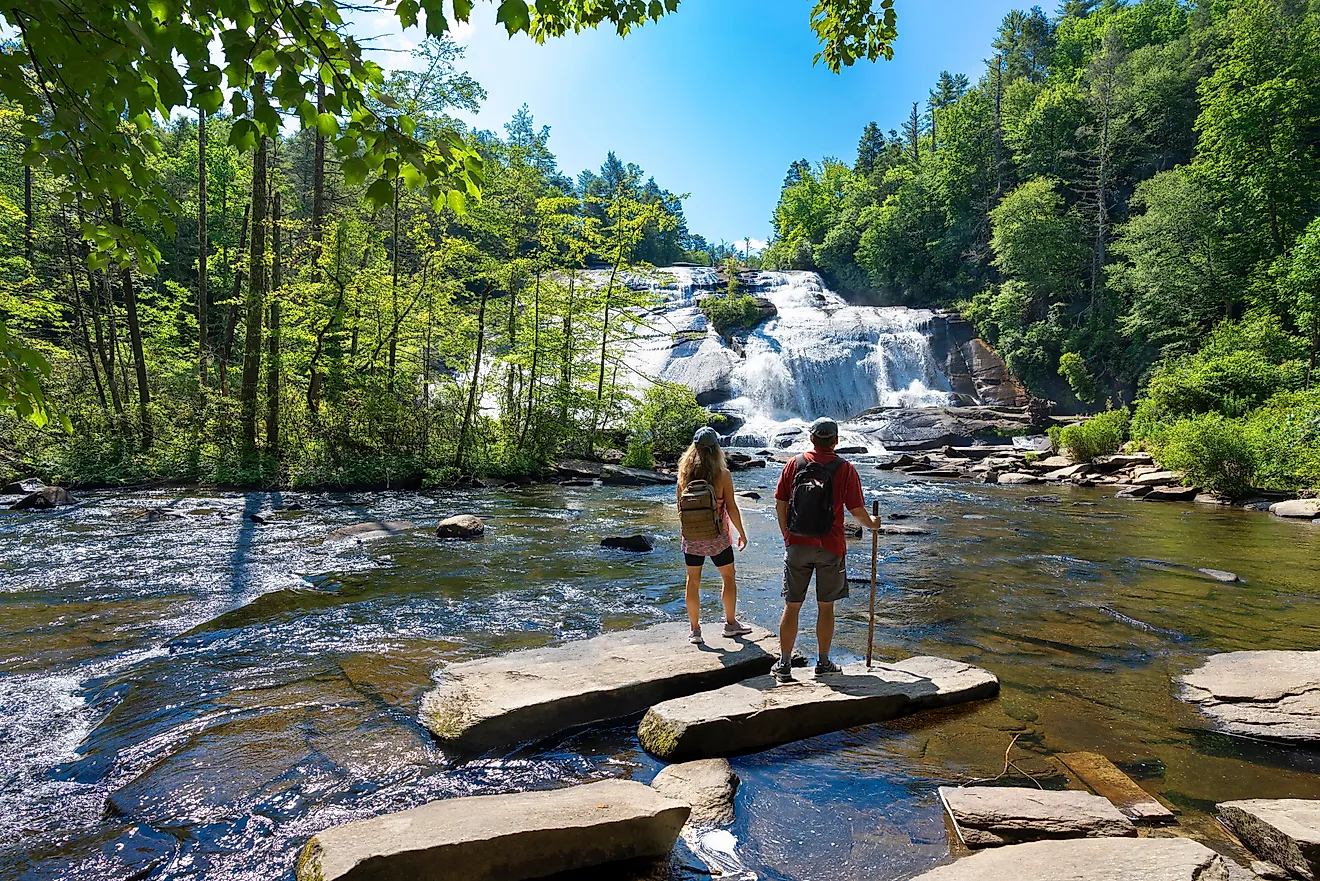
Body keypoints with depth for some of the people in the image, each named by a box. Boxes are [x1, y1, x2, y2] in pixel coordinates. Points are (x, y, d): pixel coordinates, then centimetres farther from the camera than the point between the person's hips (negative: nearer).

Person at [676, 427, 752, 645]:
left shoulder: (684, 473, -4)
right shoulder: (722, 475, -13)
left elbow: (680, 507, 4)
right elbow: (731, 508, -10)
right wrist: (741, 533, 3)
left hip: (691, 537, 2)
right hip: (717, 537, -2)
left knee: (693, 581, 12)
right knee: (729, 577, 17)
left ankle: (695, 629, 17)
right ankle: (730, 623, 27)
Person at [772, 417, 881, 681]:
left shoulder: (795, 464, 1)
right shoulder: (845, 469, -5)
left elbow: (780, 505, 2)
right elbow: (857, 510, -4)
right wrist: (872, 524, 17)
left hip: (797, 545, 1)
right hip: (830, 548, -1)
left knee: (792, 606, 8)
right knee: (826, 607, 12)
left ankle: (784, 664, 12)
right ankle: (823, 662, 22)